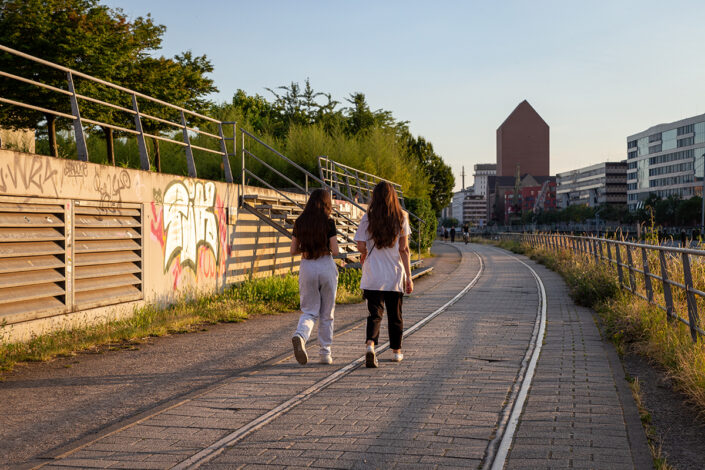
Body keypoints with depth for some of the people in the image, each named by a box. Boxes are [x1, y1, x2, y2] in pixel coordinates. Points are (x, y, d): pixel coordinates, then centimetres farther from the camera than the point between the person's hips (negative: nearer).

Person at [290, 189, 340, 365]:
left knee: (309, 311, 7)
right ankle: (325, 353, 15)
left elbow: (293, 250, 4)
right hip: (326, 266, -2)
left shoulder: (299, 223, 2)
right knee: (326, 313, 10)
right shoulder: (328, 222, -8)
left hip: (307, 267, 2)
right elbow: (335, 250, -11)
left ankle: (300, 335, -25)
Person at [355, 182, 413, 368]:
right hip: (395, 274, 1)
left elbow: (361, 246, -6)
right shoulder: (401, 218, -1)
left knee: (374, 313, 2)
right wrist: (408, 276, -1)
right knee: (395, 314, 14)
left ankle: (370, 344, -24)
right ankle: (396, 352, 26)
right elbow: (404, 249, -4)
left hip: (373, 275, -1)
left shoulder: (367, 218, -2)